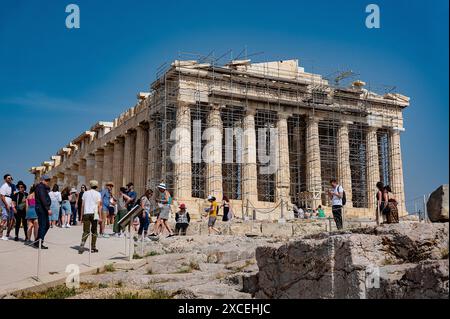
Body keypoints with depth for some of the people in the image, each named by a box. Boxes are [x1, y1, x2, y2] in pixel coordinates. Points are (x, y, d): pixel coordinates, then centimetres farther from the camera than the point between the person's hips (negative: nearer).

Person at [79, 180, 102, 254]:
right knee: (94, 231, 9)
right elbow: (99, 206, -4)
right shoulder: (97, 194, 0)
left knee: (86, 231, 2)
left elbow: (82, 205, 8)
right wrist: (100, 216, -1)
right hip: (94, 213, -2)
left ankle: (82, 244, -17)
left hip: (86, 213, 2)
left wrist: (81, 215, 13)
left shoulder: (85, 193, 10)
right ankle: (93, 247, 13)